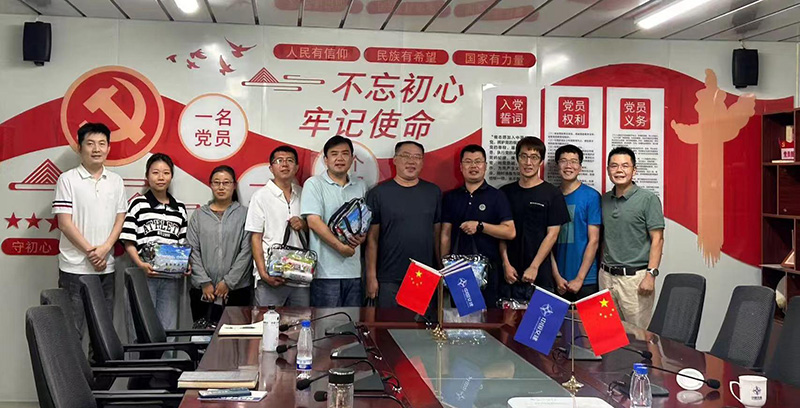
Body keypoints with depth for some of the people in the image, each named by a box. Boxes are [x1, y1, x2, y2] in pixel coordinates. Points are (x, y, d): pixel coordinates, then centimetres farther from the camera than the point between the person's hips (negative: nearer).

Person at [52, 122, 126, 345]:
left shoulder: (115, 181, 9)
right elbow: (64, 222, -8)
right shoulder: (68, 179, -3)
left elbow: (120, 219, 8)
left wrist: (105, 248, -8)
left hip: (106, 267, 4)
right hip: (75, 267, -4)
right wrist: (90, 251, -12)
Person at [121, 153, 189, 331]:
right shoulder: (138, 204, 1)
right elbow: (129, 242, -2)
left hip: (171, 278, 3)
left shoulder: (179, 208, 13)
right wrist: (141, 264, -17)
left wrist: (186, 265, -3)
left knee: (169, 330, 6)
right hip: (144, 276, -3)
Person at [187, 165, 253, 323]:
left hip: (237, 289, -2)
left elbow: (246, 251, -3)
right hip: (202, 291, 2)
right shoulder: (199, 215, 9)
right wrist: (204, 282, -5)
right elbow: (193, 251, 4)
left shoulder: (244, 214, 3)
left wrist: (229, 282, -8)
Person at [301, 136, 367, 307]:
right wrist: (341, 247, -15)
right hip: (326, 271, -5)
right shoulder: (314, 184, -1)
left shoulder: (360, 187, 16)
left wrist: (362, 237, -4)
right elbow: (314, 222, -10)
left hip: (354, 270, 5)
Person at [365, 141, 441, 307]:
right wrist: (371, 276, -6)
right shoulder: (378, 193, 0)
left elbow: (438, 235, 9)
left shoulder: (433, 192, 8)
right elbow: (372, 238, -1)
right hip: (390, 280, -2)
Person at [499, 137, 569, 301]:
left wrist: (534, 267, -11)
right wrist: (506, 264, -3)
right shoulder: (505, 192, 10)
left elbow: (552, 234, -4)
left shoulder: (552, 194, 1)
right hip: (510, 276, 2)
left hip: (540, 275, -2)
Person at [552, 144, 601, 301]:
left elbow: (594, 241, -6)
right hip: (558, 281, 3)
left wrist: (579, 279, -10)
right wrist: (557, 277, -3)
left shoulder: (591, 196, -4)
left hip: (586, 280, -3)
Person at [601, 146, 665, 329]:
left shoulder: (648, 199, -5)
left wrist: (651, 275, -15)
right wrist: (601, 269, 10)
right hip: (606, 276, 5)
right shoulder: (604, 200, 11)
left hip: (634, 277, -5)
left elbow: (657, 240, -8)